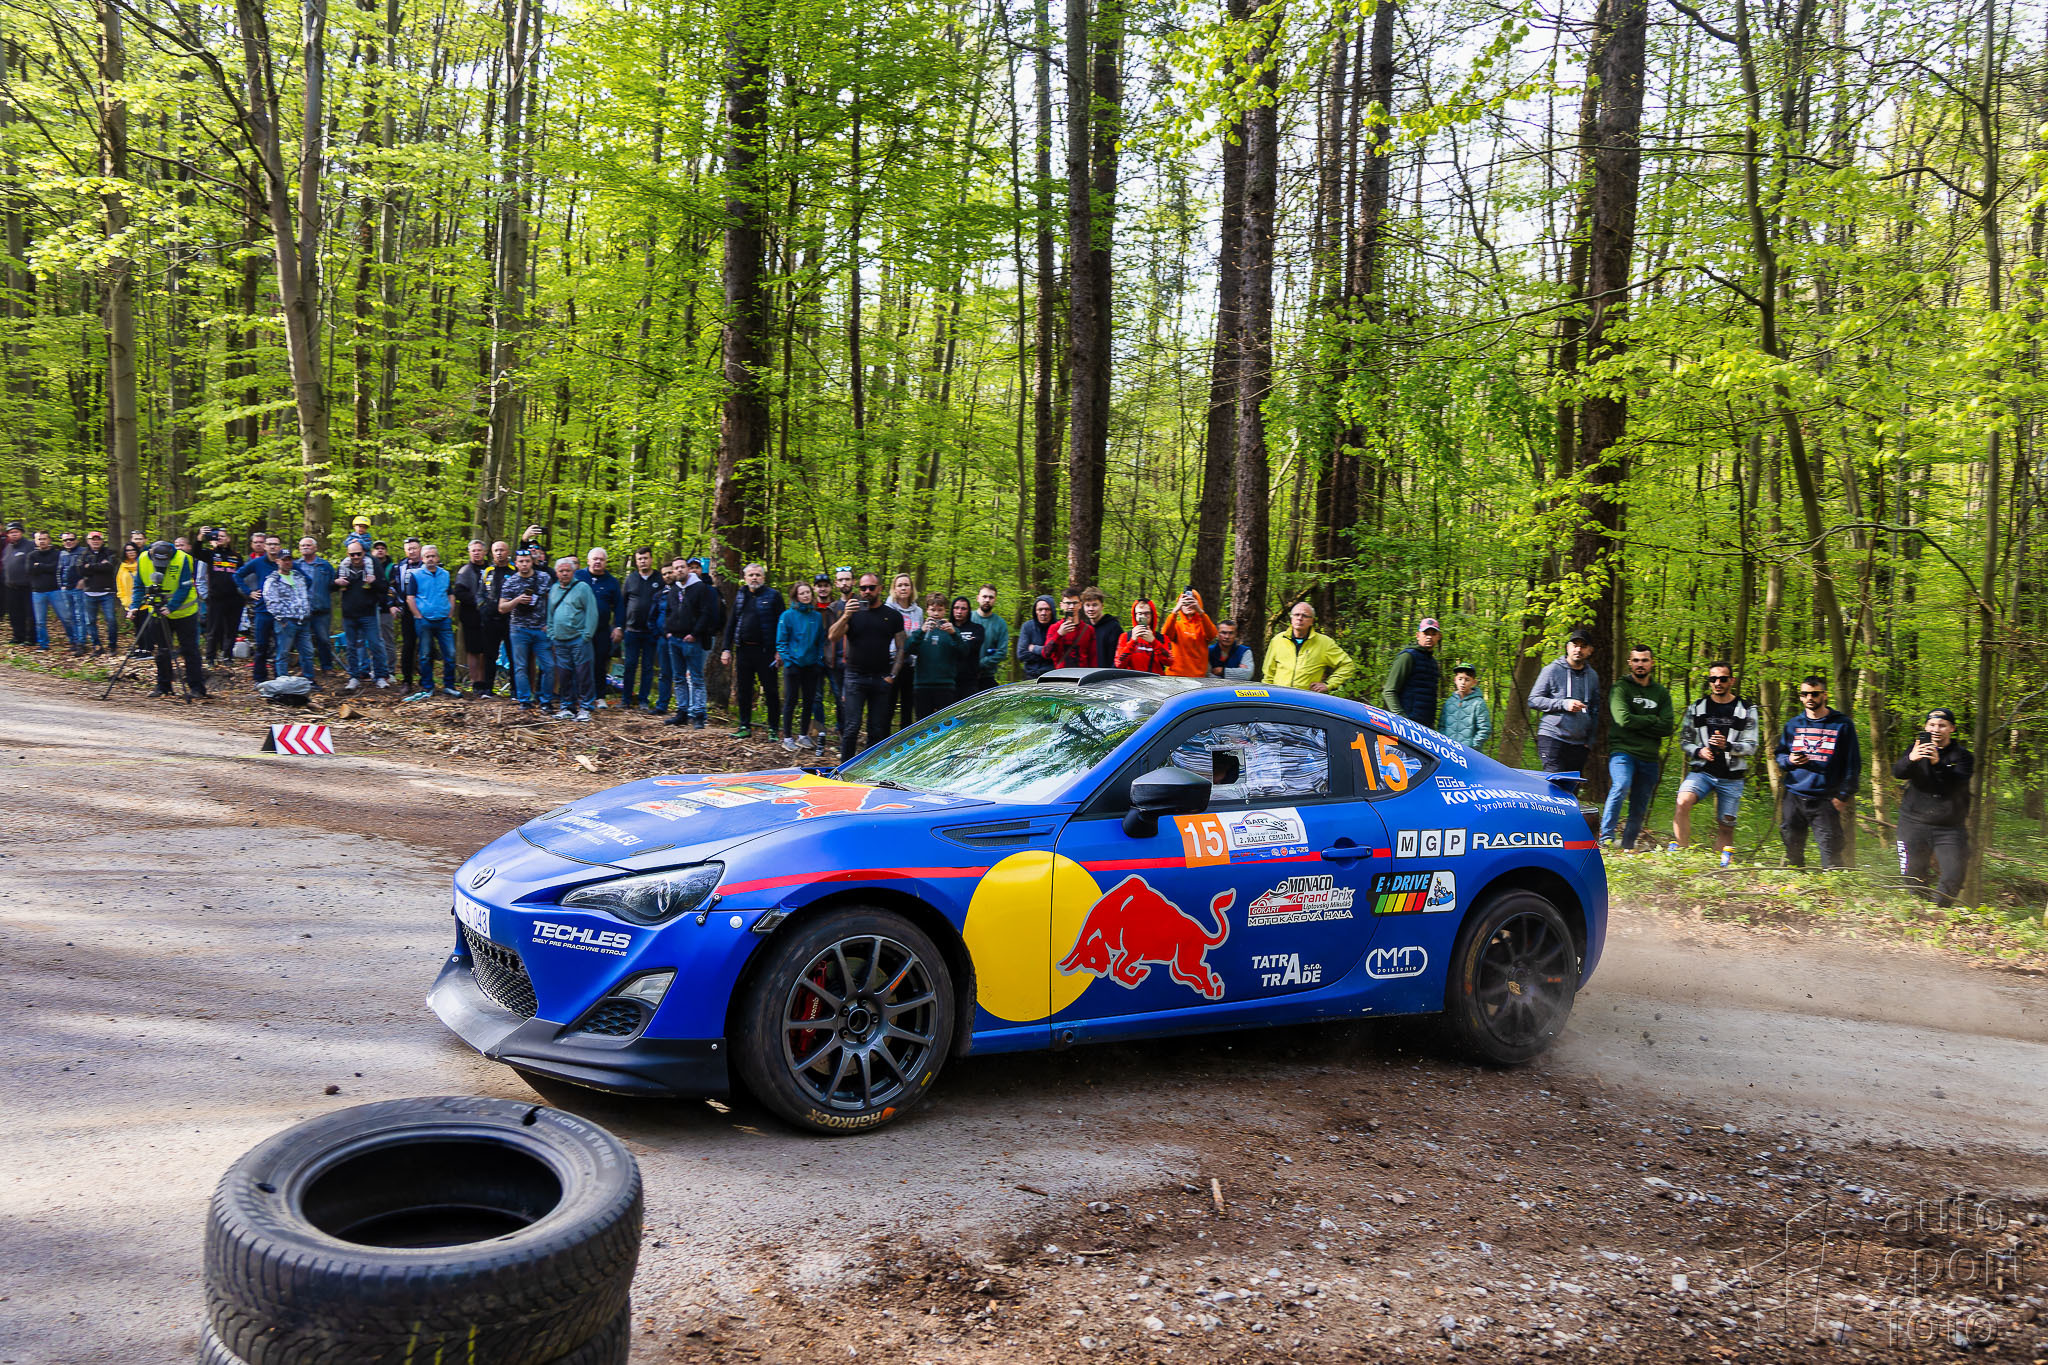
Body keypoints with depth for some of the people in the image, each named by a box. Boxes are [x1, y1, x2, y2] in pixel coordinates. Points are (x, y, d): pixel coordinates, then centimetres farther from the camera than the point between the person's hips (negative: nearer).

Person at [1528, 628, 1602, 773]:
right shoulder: (1552, 670, 0)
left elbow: (1595, 711, 22)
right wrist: (1563, 704, -13)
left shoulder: (1592, 675, 15)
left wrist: (1590, 740, 13)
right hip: (1552, 739, -4)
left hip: (1579, 743, 5)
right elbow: (1533, 700, -2)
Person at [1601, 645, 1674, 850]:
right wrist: (1652, 720, -1)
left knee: (1639, 810, 6)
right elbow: (1624, 719, -14)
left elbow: (1667, 728, 2)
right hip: (1623, 751, -5)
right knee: (1621, 786, -30)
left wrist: (1638, 724, -7)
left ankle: (1627, 848, 16)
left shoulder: (1661, 693, 15)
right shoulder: (1621, 688, 2)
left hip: (1650, 758, 5)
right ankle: (1606, 839, -29)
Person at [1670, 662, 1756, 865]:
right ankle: (1678, 853, -25)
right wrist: (1699, 751, -9)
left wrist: (1727, 746, -18)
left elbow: (1751, 746, 1)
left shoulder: (1746, 711, 5)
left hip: (1731, 777, 0)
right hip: (1701, 771, 0)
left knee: (1726, 826, 6)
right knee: (1683, 802, -28)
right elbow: (1684, 740, 12)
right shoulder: (1697, 708, 9)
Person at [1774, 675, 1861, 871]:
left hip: (1826, 800, -4)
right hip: (1794, 796, 4)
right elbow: (1779, 754, 21)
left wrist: (1844, 795, -6)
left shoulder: (1842, 724, 2)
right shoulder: (1793, 724, 12)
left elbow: (1853, 763, 2)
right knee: (1792, 850, 10)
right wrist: (1789, 761, -3)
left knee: (1830, 851, -8)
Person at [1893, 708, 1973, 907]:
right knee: (1912, 877, 6)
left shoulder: (1962, 755, 1)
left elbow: (1959, 784, -17)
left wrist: (1938, 763, -34)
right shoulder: (1918, 747, 6)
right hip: (1914, 823, 1)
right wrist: (1910, 759, -32)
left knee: (1953, 879, -11)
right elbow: (1897, 773, -11)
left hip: (1949, 828, -1)